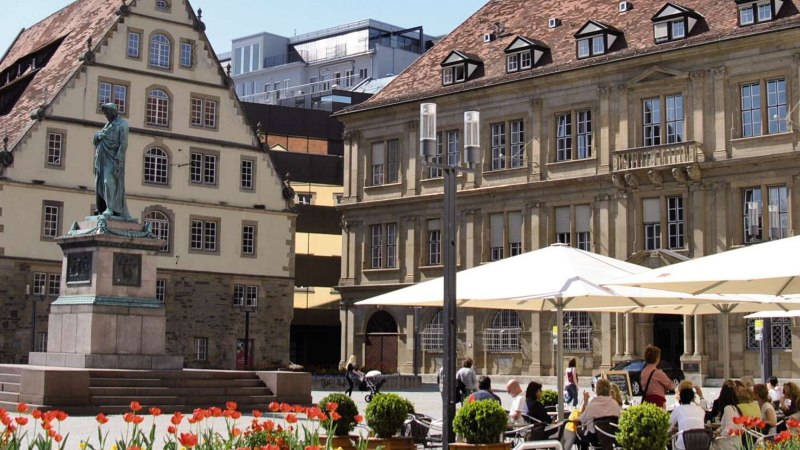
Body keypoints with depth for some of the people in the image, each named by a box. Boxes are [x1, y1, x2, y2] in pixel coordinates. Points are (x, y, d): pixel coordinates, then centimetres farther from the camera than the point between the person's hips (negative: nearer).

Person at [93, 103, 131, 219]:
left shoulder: (122, 124, -5)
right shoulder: (108, 125, 20)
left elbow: (123, 143, -13)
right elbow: (95, 140, 24)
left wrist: (118, 159, -21)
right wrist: (97, 136, 1)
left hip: (113, 158, -8)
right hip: (104, 158, 8)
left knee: (109, 181, -17)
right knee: (101, 182, 3)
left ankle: (111, 208, -19)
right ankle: (102, 209, 3)